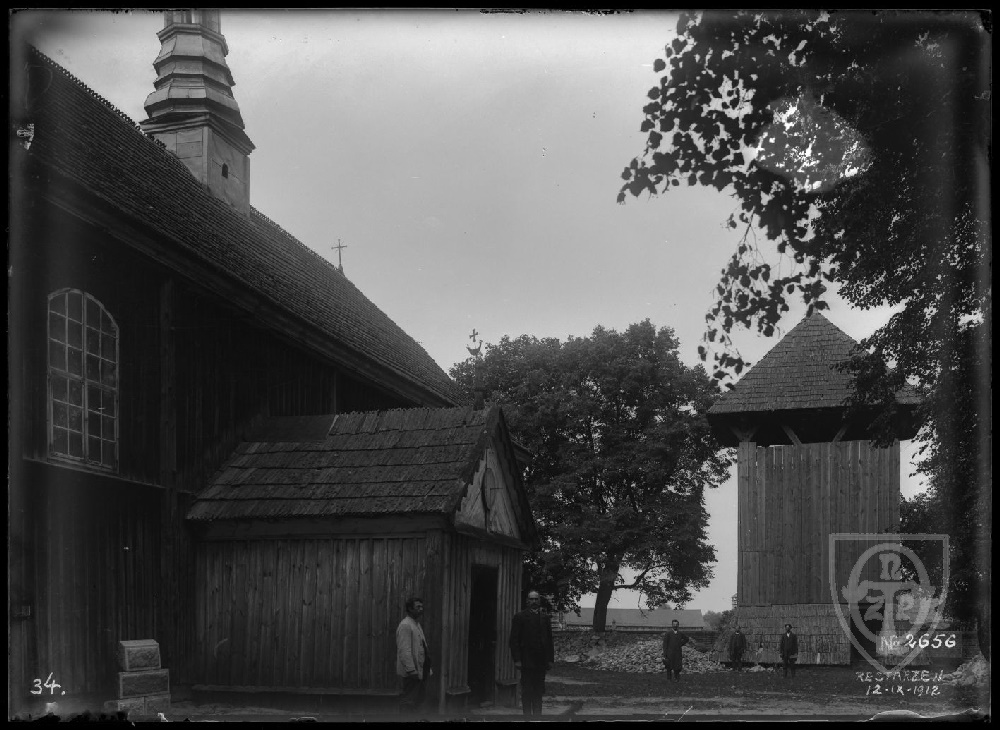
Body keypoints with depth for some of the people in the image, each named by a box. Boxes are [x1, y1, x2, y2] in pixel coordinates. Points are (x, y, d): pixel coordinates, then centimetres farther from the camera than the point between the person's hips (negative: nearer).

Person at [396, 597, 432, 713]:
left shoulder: (416, 624, 16)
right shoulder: (405, 625, -15)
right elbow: (404, 651, -22)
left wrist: (428, 668, 18)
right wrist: (411, 670, -26)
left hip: (419, 671, 10)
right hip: (412, 672, -10)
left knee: (418, 700, 14)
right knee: (409, 701, -6)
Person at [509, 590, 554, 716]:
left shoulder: (545, 617, 13)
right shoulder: (520, 617, 0)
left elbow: (549, 640, 13)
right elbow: (514, 640, -3)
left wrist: (550, 659, 6)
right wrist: (517, 659, -10)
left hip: (541, 661, 4)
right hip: (527, 660, -4)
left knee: (538, 691, 7)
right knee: (527, 691, -2)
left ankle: (537, 715, 12)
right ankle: (527, 715, 2)